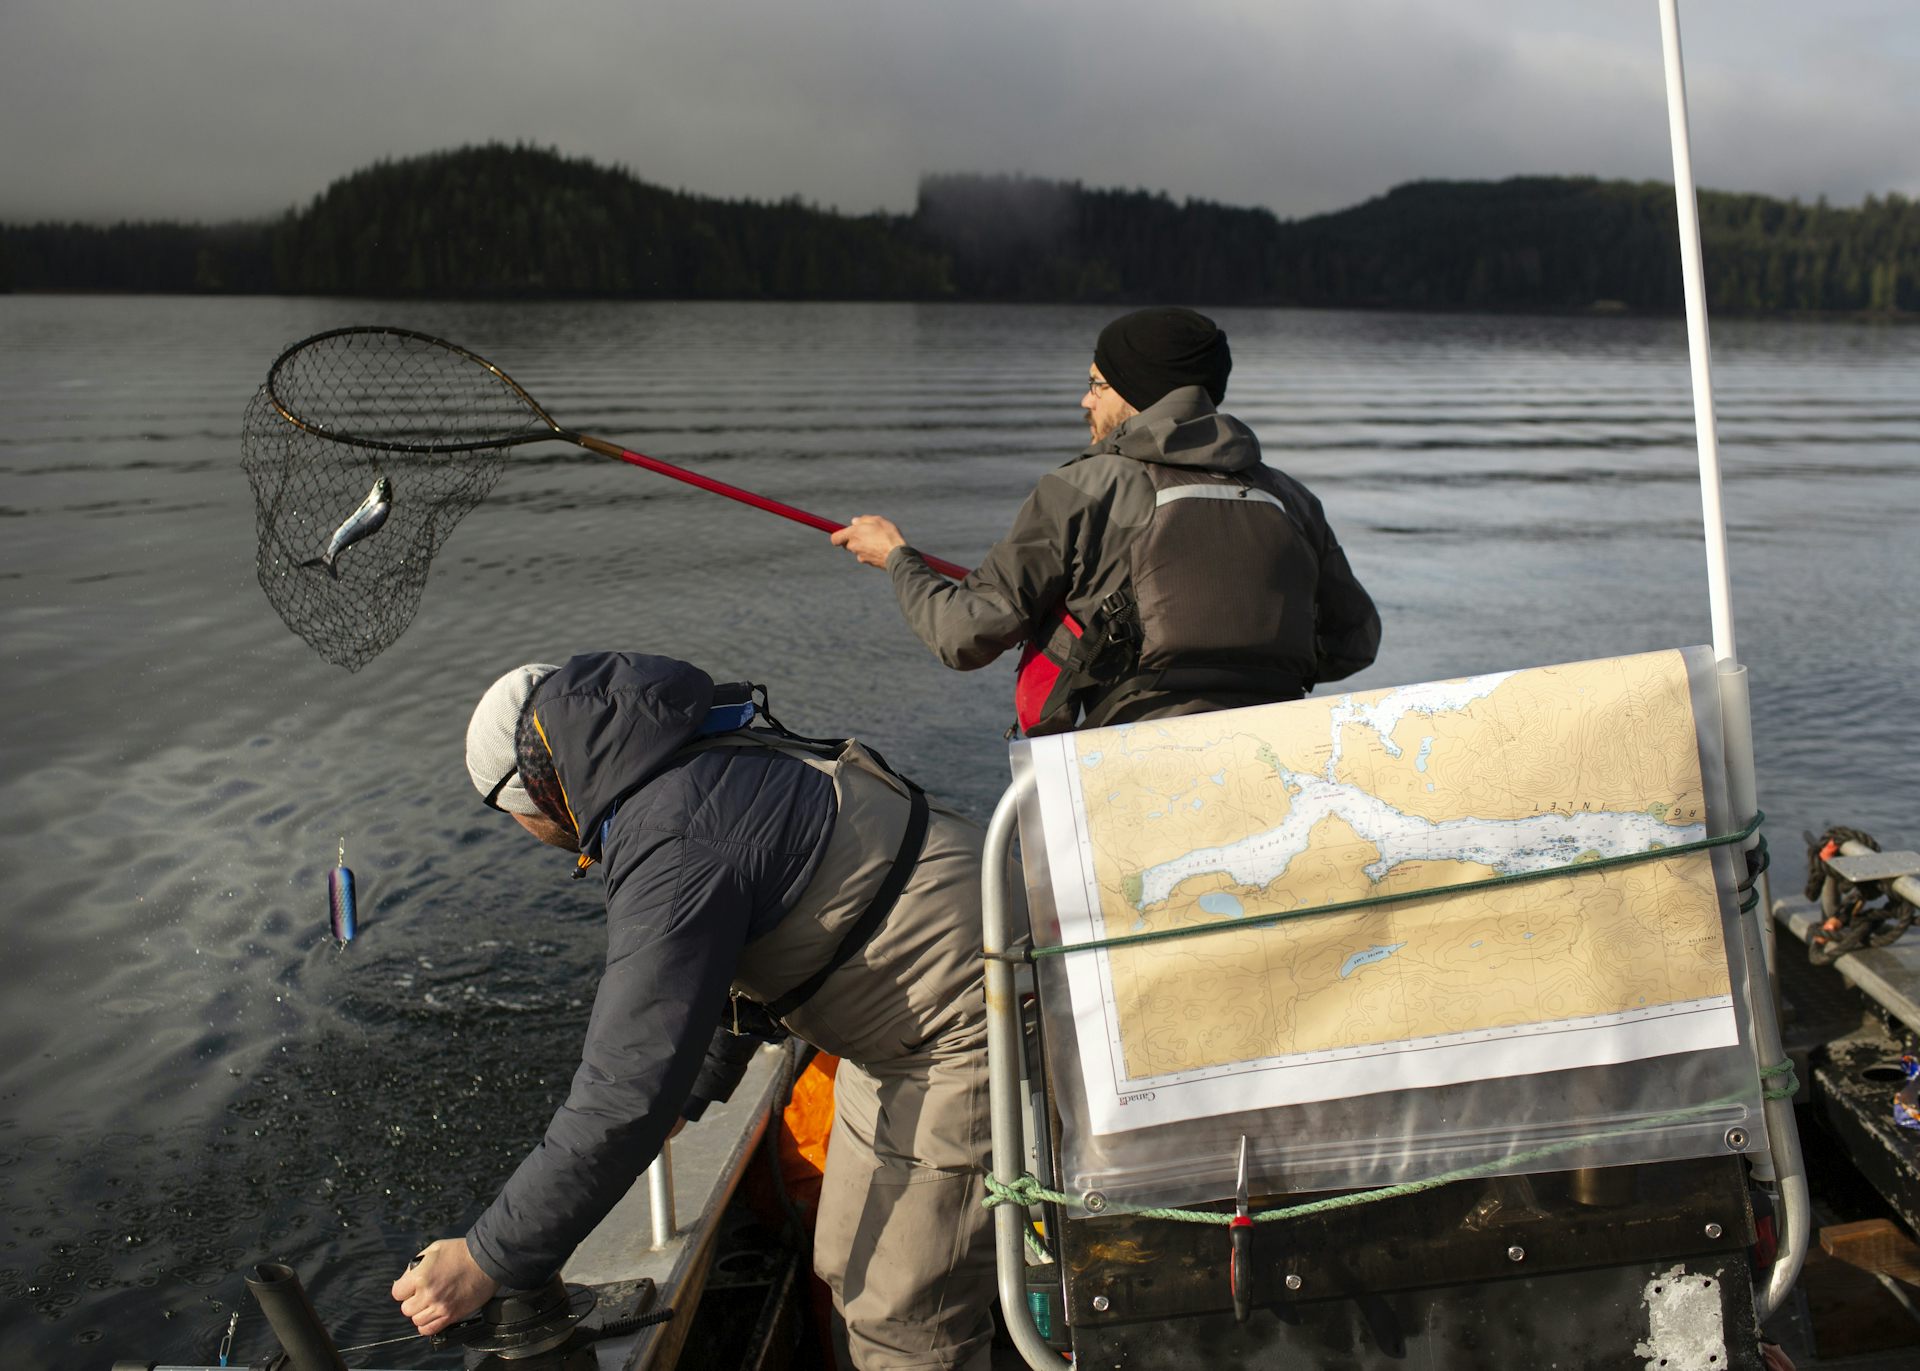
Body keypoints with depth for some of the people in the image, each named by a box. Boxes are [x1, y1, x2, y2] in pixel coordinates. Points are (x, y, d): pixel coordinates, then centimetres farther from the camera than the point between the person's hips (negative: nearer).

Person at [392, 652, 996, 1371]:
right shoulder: (697, 769, 6)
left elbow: (627, 1090, -28)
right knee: (849, 1271, 22)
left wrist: (488, 1260, -19)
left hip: (964, 1032, -10)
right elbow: (713, 967, 22)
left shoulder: (673, 848, -27)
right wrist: (681, 1100, 33)